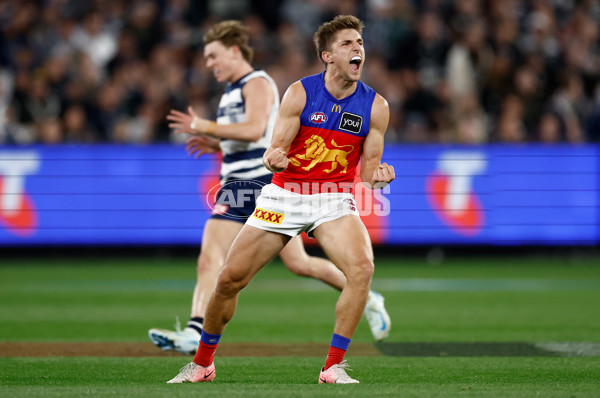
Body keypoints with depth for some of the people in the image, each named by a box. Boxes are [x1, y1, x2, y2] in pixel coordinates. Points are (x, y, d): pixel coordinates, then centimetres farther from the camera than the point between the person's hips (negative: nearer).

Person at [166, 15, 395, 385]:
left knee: (362, 268, -28)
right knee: (230, 278, -2)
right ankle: (202, 364, 21)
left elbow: (368, 170, 0)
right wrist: (274, 158, -34)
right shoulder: (300, 93, -9)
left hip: (334, 200, 0)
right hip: (284, 196, 0)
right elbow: (275, 151, -10)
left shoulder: (376, 106, -5)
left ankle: (334, 367, -19)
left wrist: (378, 175, -24)